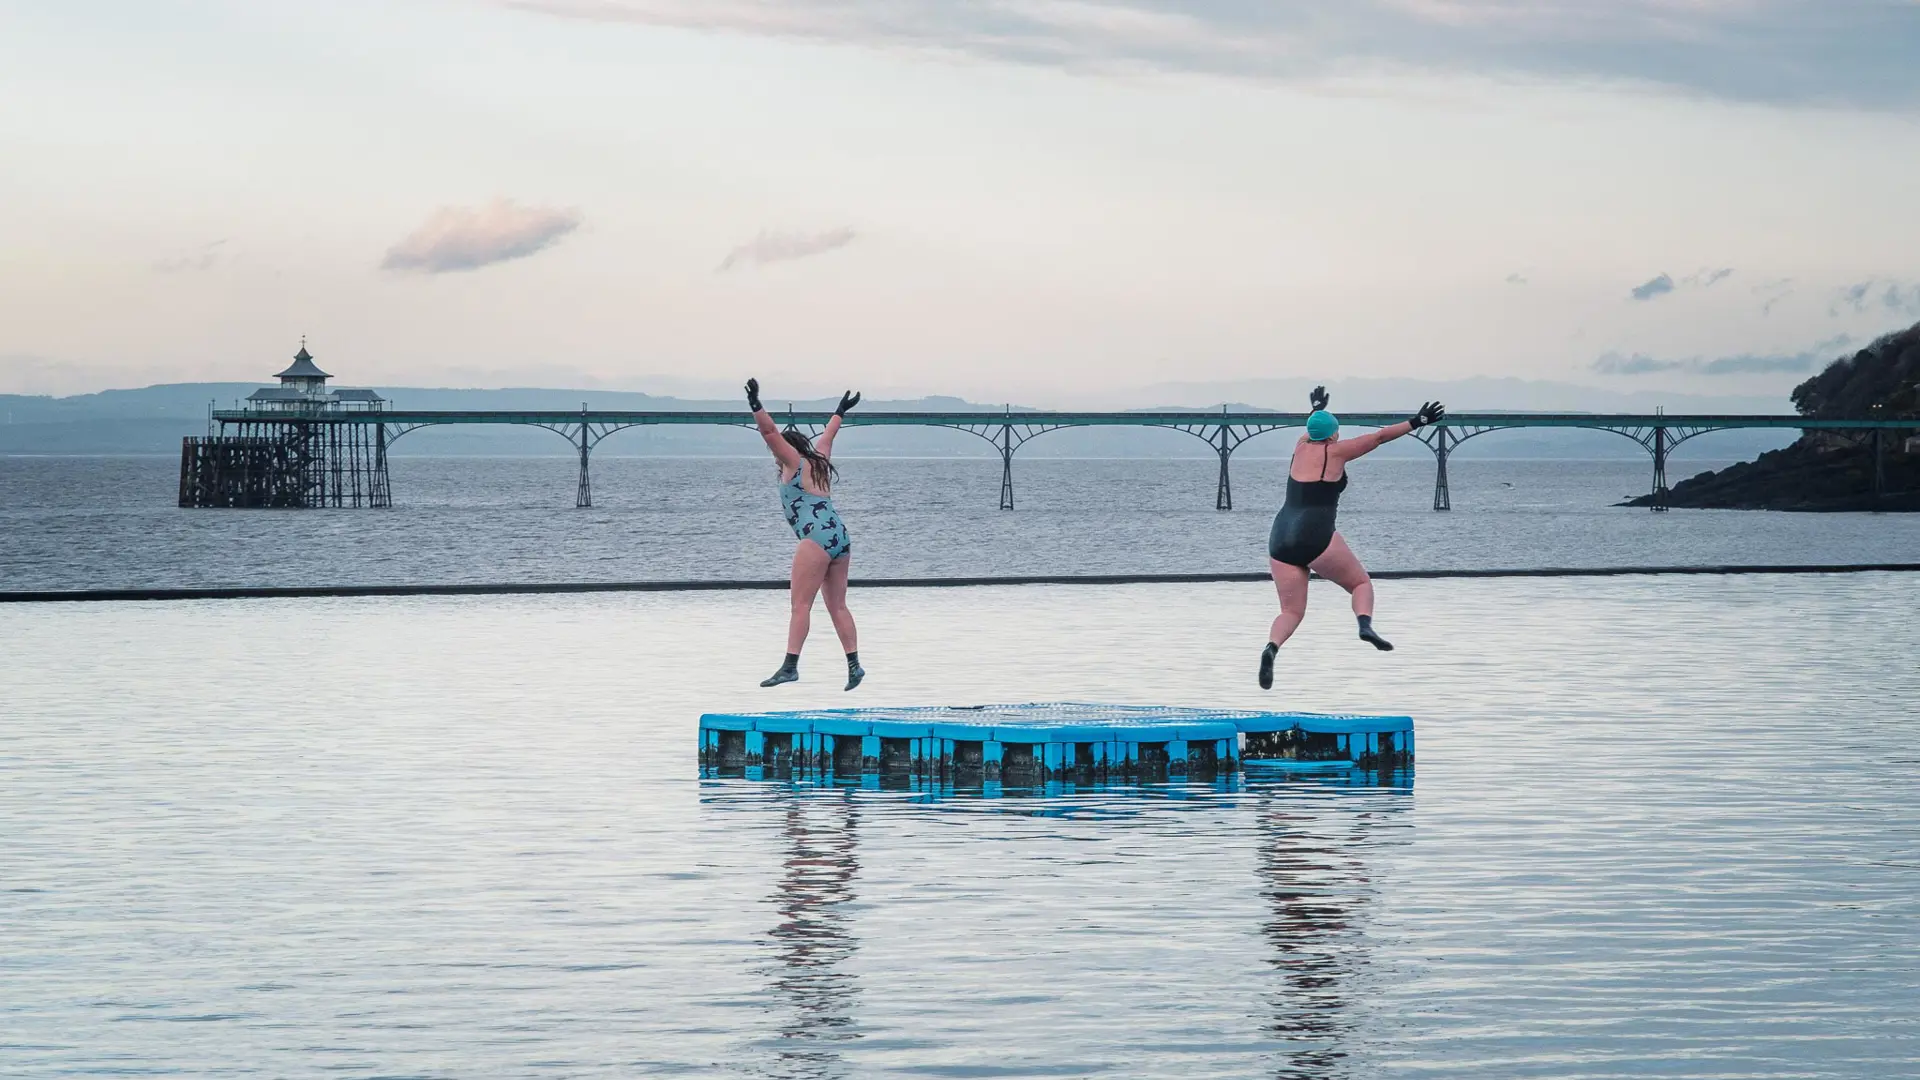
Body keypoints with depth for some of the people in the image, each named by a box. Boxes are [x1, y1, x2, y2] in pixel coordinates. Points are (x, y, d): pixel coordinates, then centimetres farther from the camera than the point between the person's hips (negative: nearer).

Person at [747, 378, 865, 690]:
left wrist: (756, 405, -11)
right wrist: (840, 412, 55)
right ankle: (854, 664, 3)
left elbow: (771, 432, -7)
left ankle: (790, 666, -18)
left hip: (816, 538, -8)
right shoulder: (819, 462, 22)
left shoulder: (795, 463, 3)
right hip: (841, 538, 8)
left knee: (801, 605, -12)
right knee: (837, 606, 10)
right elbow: (827, 436, 40)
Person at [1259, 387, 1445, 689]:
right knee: (1361, 583, 11)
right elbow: (1378, 437, 6)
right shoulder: (1334, 452, 2)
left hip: (1281, 539, 5)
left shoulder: (1301, 447, 17)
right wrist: (1415, 422, 14)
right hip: (1316, 536, -5)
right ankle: (1366, 626, -19)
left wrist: (1317, 409, 62)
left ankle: (1271, 648, -22)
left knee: (1291, 611, 7)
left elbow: (1312, 433, 41)